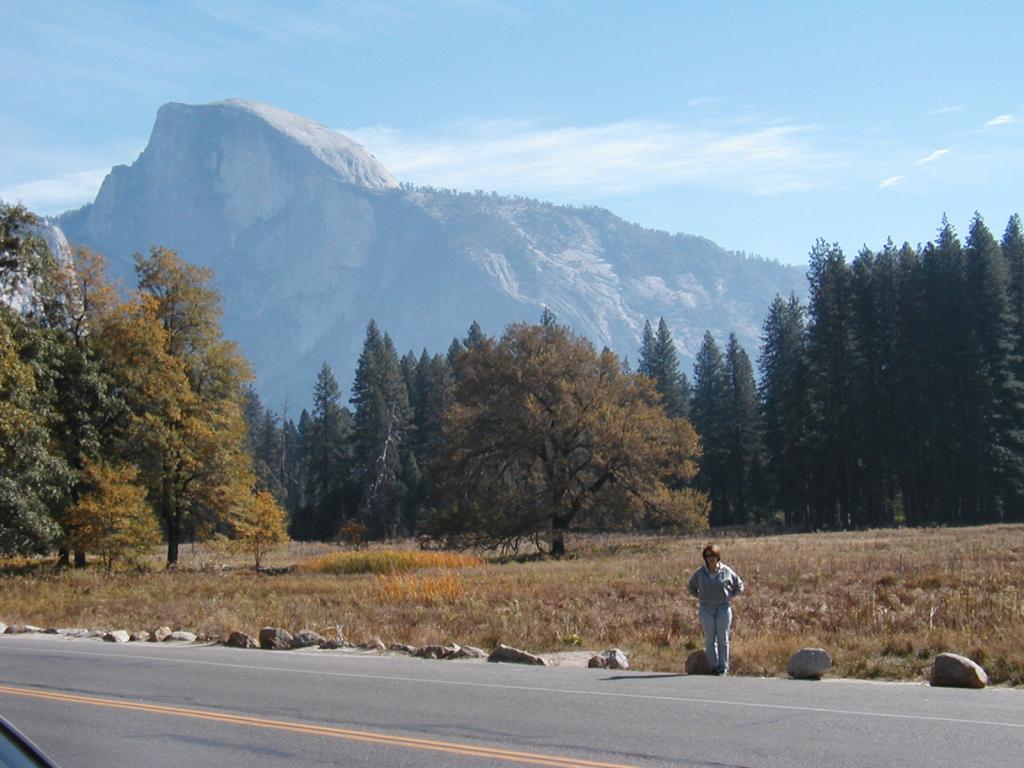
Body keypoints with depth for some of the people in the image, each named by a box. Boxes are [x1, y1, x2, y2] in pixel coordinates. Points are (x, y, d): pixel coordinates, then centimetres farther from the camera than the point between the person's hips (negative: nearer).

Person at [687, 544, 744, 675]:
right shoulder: (700, 573, 3)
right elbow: (691, 587, 20)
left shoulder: (727, 571, -1)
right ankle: (713, 666, 5)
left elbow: (739, 586, 13)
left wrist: (729, 596, 3)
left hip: (724, 608, -1)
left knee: (723, 639, 2)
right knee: (709, 639, 0)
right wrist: (700, 597, 7)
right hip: (706, 609, 1)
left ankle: (723, 667, 8)